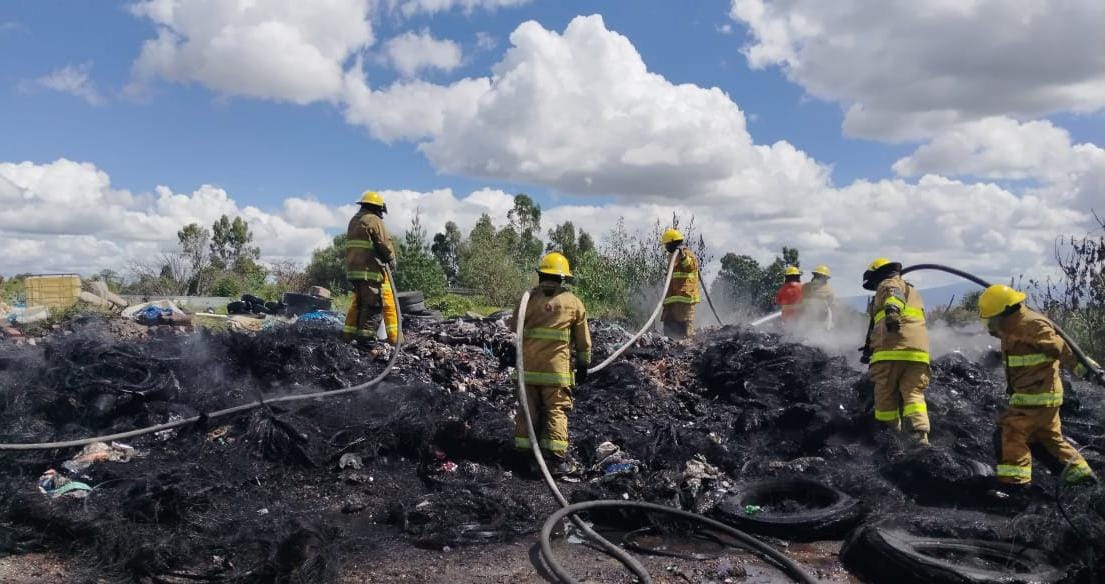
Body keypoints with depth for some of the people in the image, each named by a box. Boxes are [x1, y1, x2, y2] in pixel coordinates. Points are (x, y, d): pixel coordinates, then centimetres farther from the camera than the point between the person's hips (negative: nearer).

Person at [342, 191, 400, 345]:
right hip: (372, 270, -9)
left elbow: (353, 246, 20)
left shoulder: (353, 221, 21)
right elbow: (385, 244, -11)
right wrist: (392, 260, 5)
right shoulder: (374, 221, -7)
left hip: (353, 270, 9)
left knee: (358, 302, 18)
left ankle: (348, 333, 18)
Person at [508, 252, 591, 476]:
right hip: (557, 368, -1)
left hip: (528, 367, 2)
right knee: (556, 411, 3)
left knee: (528, 410, 11)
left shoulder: (529, 298, 0)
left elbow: (514, 326, 10)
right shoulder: (573, 302, 1)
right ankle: (557, 458, -1)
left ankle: (523, 453, 17)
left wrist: (510, 322, 33)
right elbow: (583, 340, 7)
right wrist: (584, 365, 16)